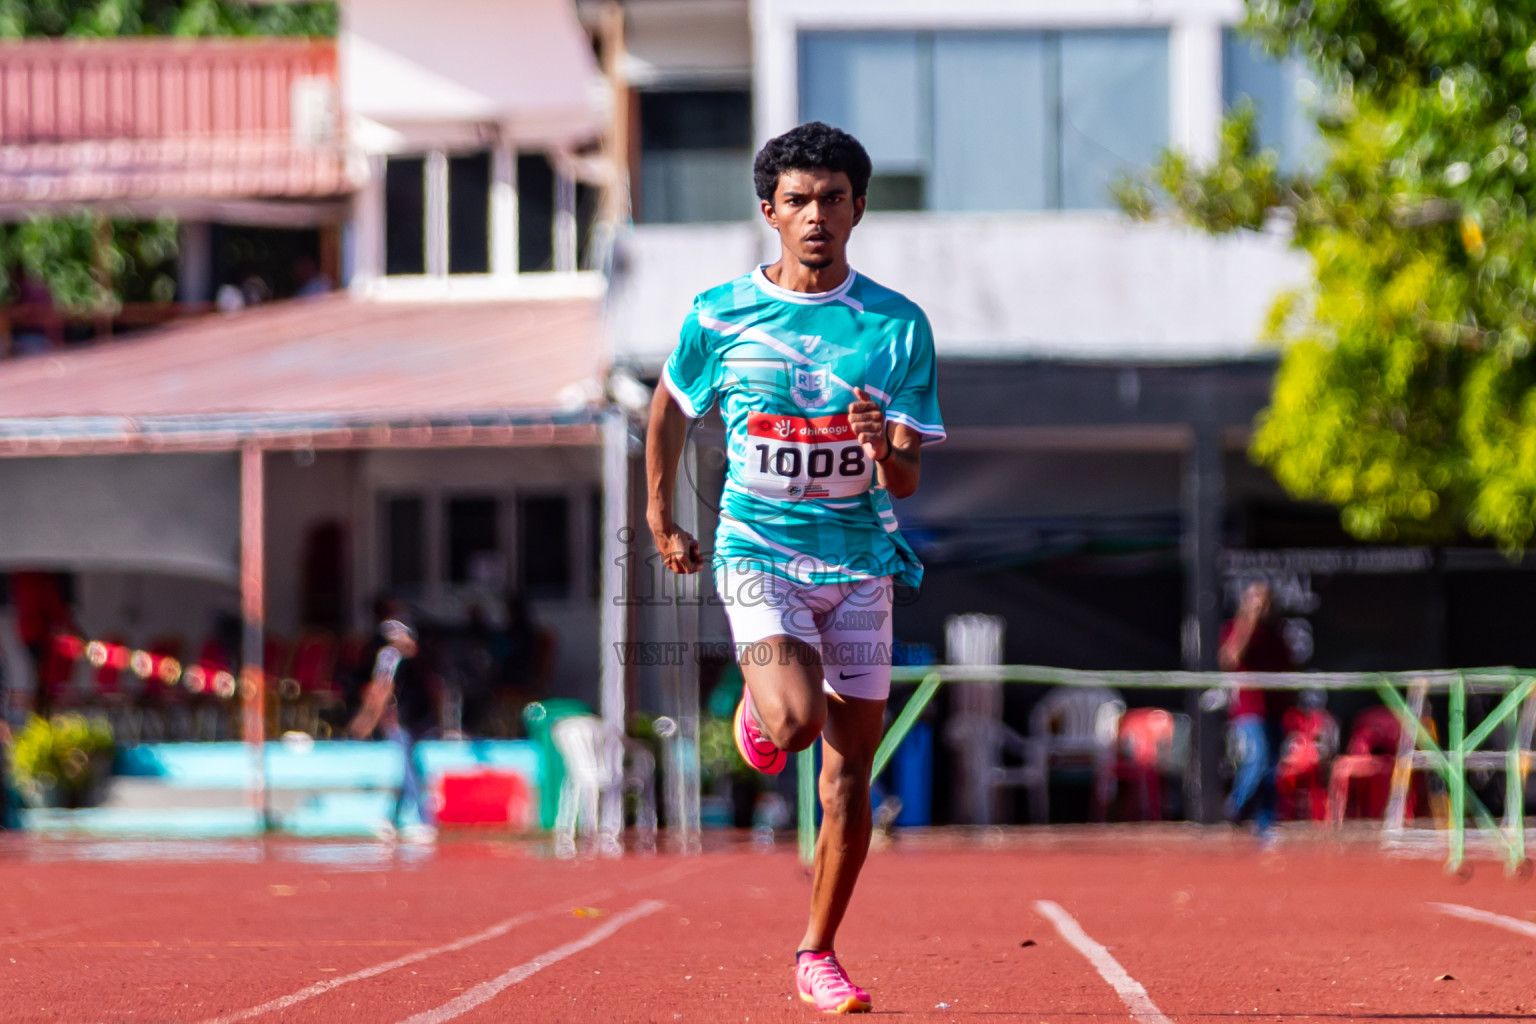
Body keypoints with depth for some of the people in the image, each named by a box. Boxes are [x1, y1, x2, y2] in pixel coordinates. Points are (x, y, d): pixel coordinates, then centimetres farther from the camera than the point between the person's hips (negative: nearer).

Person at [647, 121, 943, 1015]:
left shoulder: (898, 325, -3)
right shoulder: (720, 315, -3)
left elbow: (906, 483, -5)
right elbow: (673, 408, 17)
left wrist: (885, 448, -27)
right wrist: (661, 516, 19)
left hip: (859, 560, 2)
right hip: (759, 549, -2)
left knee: (851, 770, 3)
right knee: (794, 719, -25)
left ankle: (818, 954, 20)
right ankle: (758, 708, 14)